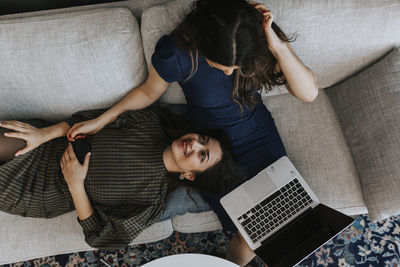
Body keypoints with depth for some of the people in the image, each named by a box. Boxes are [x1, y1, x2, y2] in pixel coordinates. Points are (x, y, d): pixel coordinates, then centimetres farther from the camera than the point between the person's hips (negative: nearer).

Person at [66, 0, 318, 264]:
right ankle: (233, 260, 25)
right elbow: (148, 92, -3)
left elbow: (309, 92, -19)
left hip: (258, 134, 3)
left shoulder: (261, 35, -20)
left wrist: (277, 46, -32)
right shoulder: (176, 52, -25)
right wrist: (101, 120, -5)